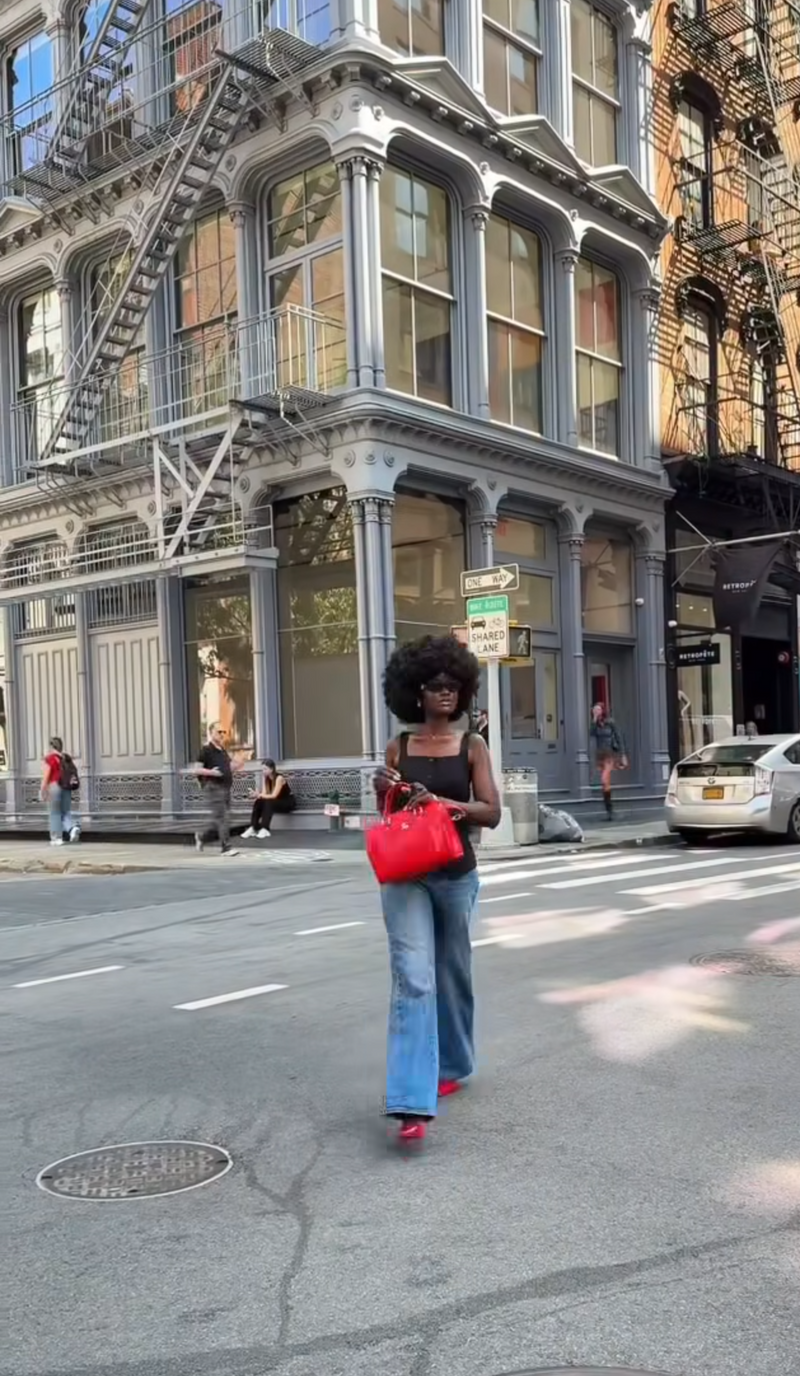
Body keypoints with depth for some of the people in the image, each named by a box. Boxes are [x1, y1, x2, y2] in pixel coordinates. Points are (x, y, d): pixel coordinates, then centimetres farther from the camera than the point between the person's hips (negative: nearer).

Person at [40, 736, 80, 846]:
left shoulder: (50, 758, -9)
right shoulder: (67, 758, 9)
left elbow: (45, 777, -12)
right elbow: (73, 774, 10)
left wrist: (43, 793, -8)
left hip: (54, 787, -5)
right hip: (66, 788, 5)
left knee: (55, 814, 3)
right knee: (66, 813, 9)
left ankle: (57, 838, 4)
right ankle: (73, 828, -16)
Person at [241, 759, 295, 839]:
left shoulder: (279, 778, -22)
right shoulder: (266, 778, 0)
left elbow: (274, 795, -29)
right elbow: (265, 794, -11)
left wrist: (260, 795, -35)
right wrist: (258, 796, -31)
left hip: (288, 802, -7)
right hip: (275, 802, 7)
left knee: (269, 802, -34)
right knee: (258, 802, -18)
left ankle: (265, 829, -39)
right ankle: (253, 828, -23)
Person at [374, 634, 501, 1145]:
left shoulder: (472, 745, 0)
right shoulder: (398, 747, 3)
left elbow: (491, 812, -7)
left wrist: (438, 801, -20)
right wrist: (384, 792, -11)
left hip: (456, 875, 1)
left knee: (453, 973, 16)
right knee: (412, 979, -11)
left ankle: (452, 1065, 39)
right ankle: (413, 1102, -15)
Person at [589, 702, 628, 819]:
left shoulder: (611, 722, -5)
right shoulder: (595, 724, 7)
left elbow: (619, 738, -3)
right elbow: (591, 733, -13)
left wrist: (623, 755, -6)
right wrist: (595, 719, -16)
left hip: (610, 754, -5)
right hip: (600, 754, 5)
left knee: (604, 781, -19)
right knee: (605, 783, 10)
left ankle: (609, 809, -12)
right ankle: (609, 809, 19)